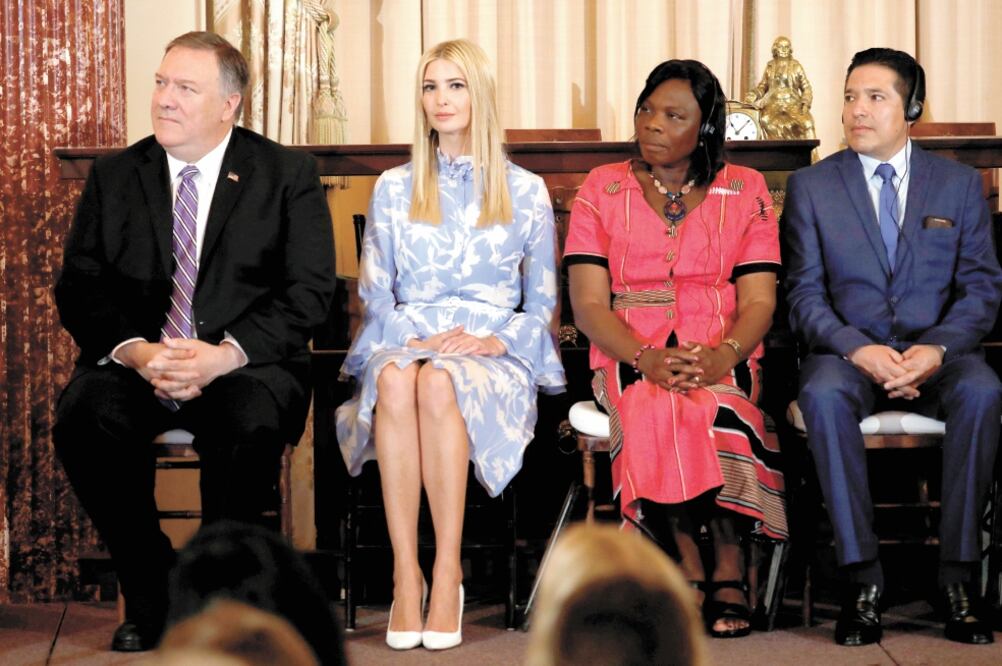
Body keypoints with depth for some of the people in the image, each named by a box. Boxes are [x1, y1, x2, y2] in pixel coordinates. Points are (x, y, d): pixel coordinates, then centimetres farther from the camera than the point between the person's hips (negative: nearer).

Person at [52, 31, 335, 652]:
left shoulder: (289, 175, 4)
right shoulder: (114, 176, 12)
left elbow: (311, 290, -5)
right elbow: (79, 287, 6)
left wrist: (226, 354, -20)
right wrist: (136, 351, -15)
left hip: (245, 364, -2)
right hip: (135, 360, 2)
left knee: (253, 422, -36)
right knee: (83, 418, -30)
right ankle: (151, 589, -10)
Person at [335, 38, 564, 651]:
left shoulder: (526, 191, 14)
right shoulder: (394, 189, 18)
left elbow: (542, 304, 12)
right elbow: (375, 295, 13)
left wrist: (496, 340, -9)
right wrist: (413, 338, -8)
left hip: (494, 355, -1)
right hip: (406, 342, 1)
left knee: (438, 384, -40)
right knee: (395, 380, -39)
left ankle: (448, 572, -37)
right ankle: (405, 575, -39)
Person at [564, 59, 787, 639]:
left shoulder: (745, 190, 11)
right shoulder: (602, 190, 11)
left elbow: (758, 302, 2)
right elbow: (589, 305, 1)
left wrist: (722, 356, -20)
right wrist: (645, 357, -18)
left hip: (721, 357, 0)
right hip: (632, 357, 0)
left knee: (716, 409, -35)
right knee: (655, 410, -35)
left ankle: (728, 570, -26)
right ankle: (693, 570, -24)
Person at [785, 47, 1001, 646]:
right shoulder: (812, 186, 8)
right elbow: (806, 292, 2)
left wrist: (938, 349, -15)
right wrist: (858, 350, -17)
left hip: (937, 352, 1)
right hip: (849, 352, 0)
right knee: (824, 394, -36)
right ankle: (863, 579, -32)